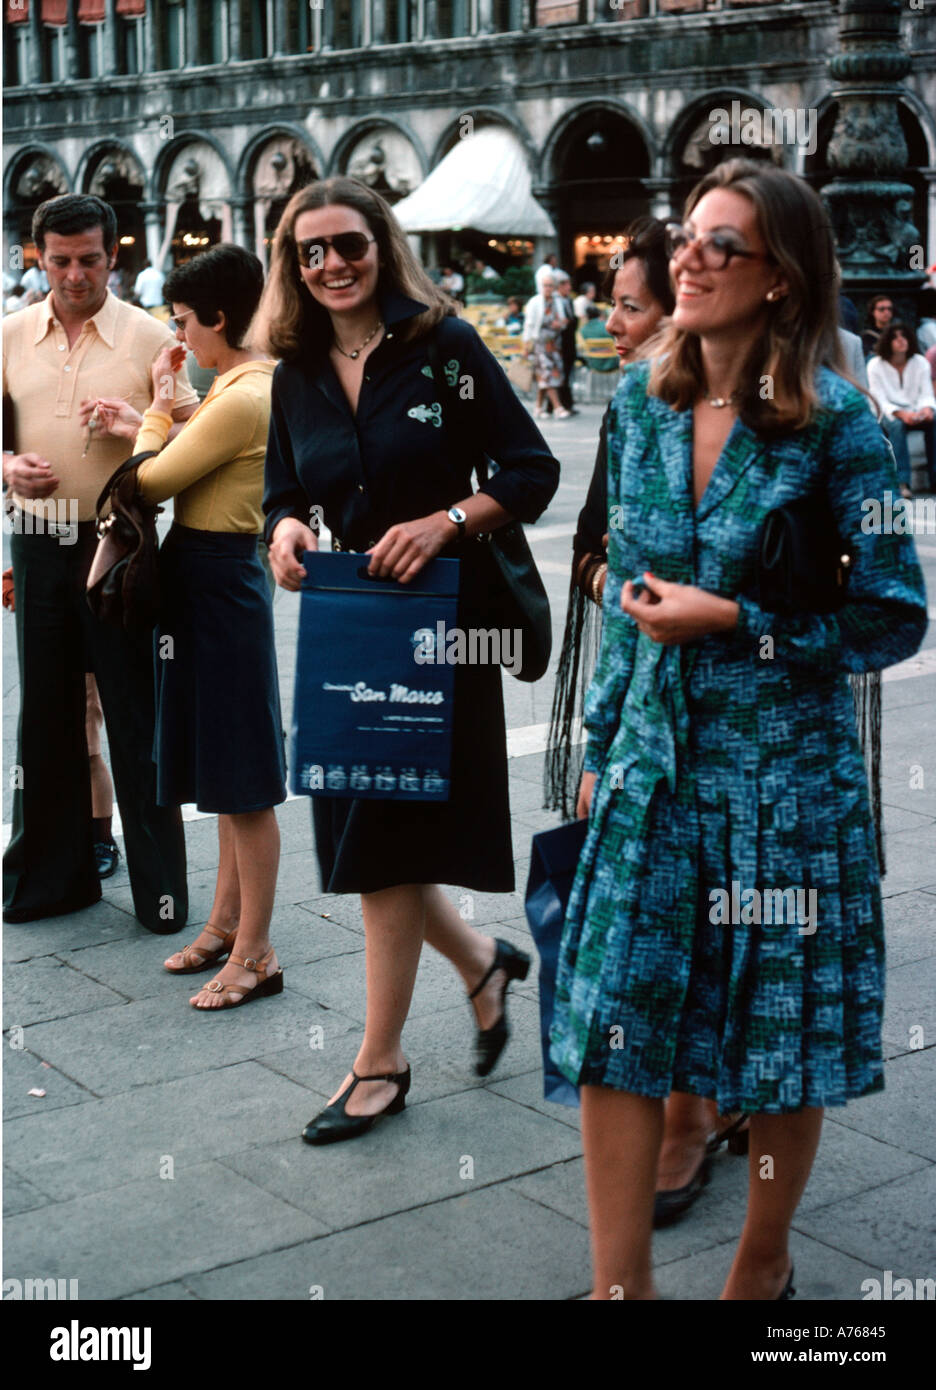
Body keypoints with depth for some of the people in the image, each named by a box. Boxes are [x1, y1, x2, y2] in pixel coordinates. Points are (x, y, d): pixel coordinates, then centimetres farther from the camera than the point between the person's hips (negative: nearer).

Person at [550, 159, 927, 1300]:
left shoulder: (832, 423, -11)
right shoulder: (641, 403, 5)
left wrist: (731, 621, -17)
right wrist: (604, 738, 13)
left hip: (784, 770, -4)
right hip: (655, 764, 4)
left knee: (781, 1047, 10)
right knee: (610, 1028, 1)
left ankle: (763, 1267, 32)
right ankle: (620, 1283, 15)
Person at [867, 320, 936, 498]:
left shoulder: (921, 362, 4)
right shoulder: (875, 365, -4)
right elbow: (880, 401, -11)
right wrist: (901, 414, -29)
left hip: (914, 412, 3)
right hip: (889, 412, -2)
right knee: (897, 425, -37)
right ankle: (903, 482, -38)